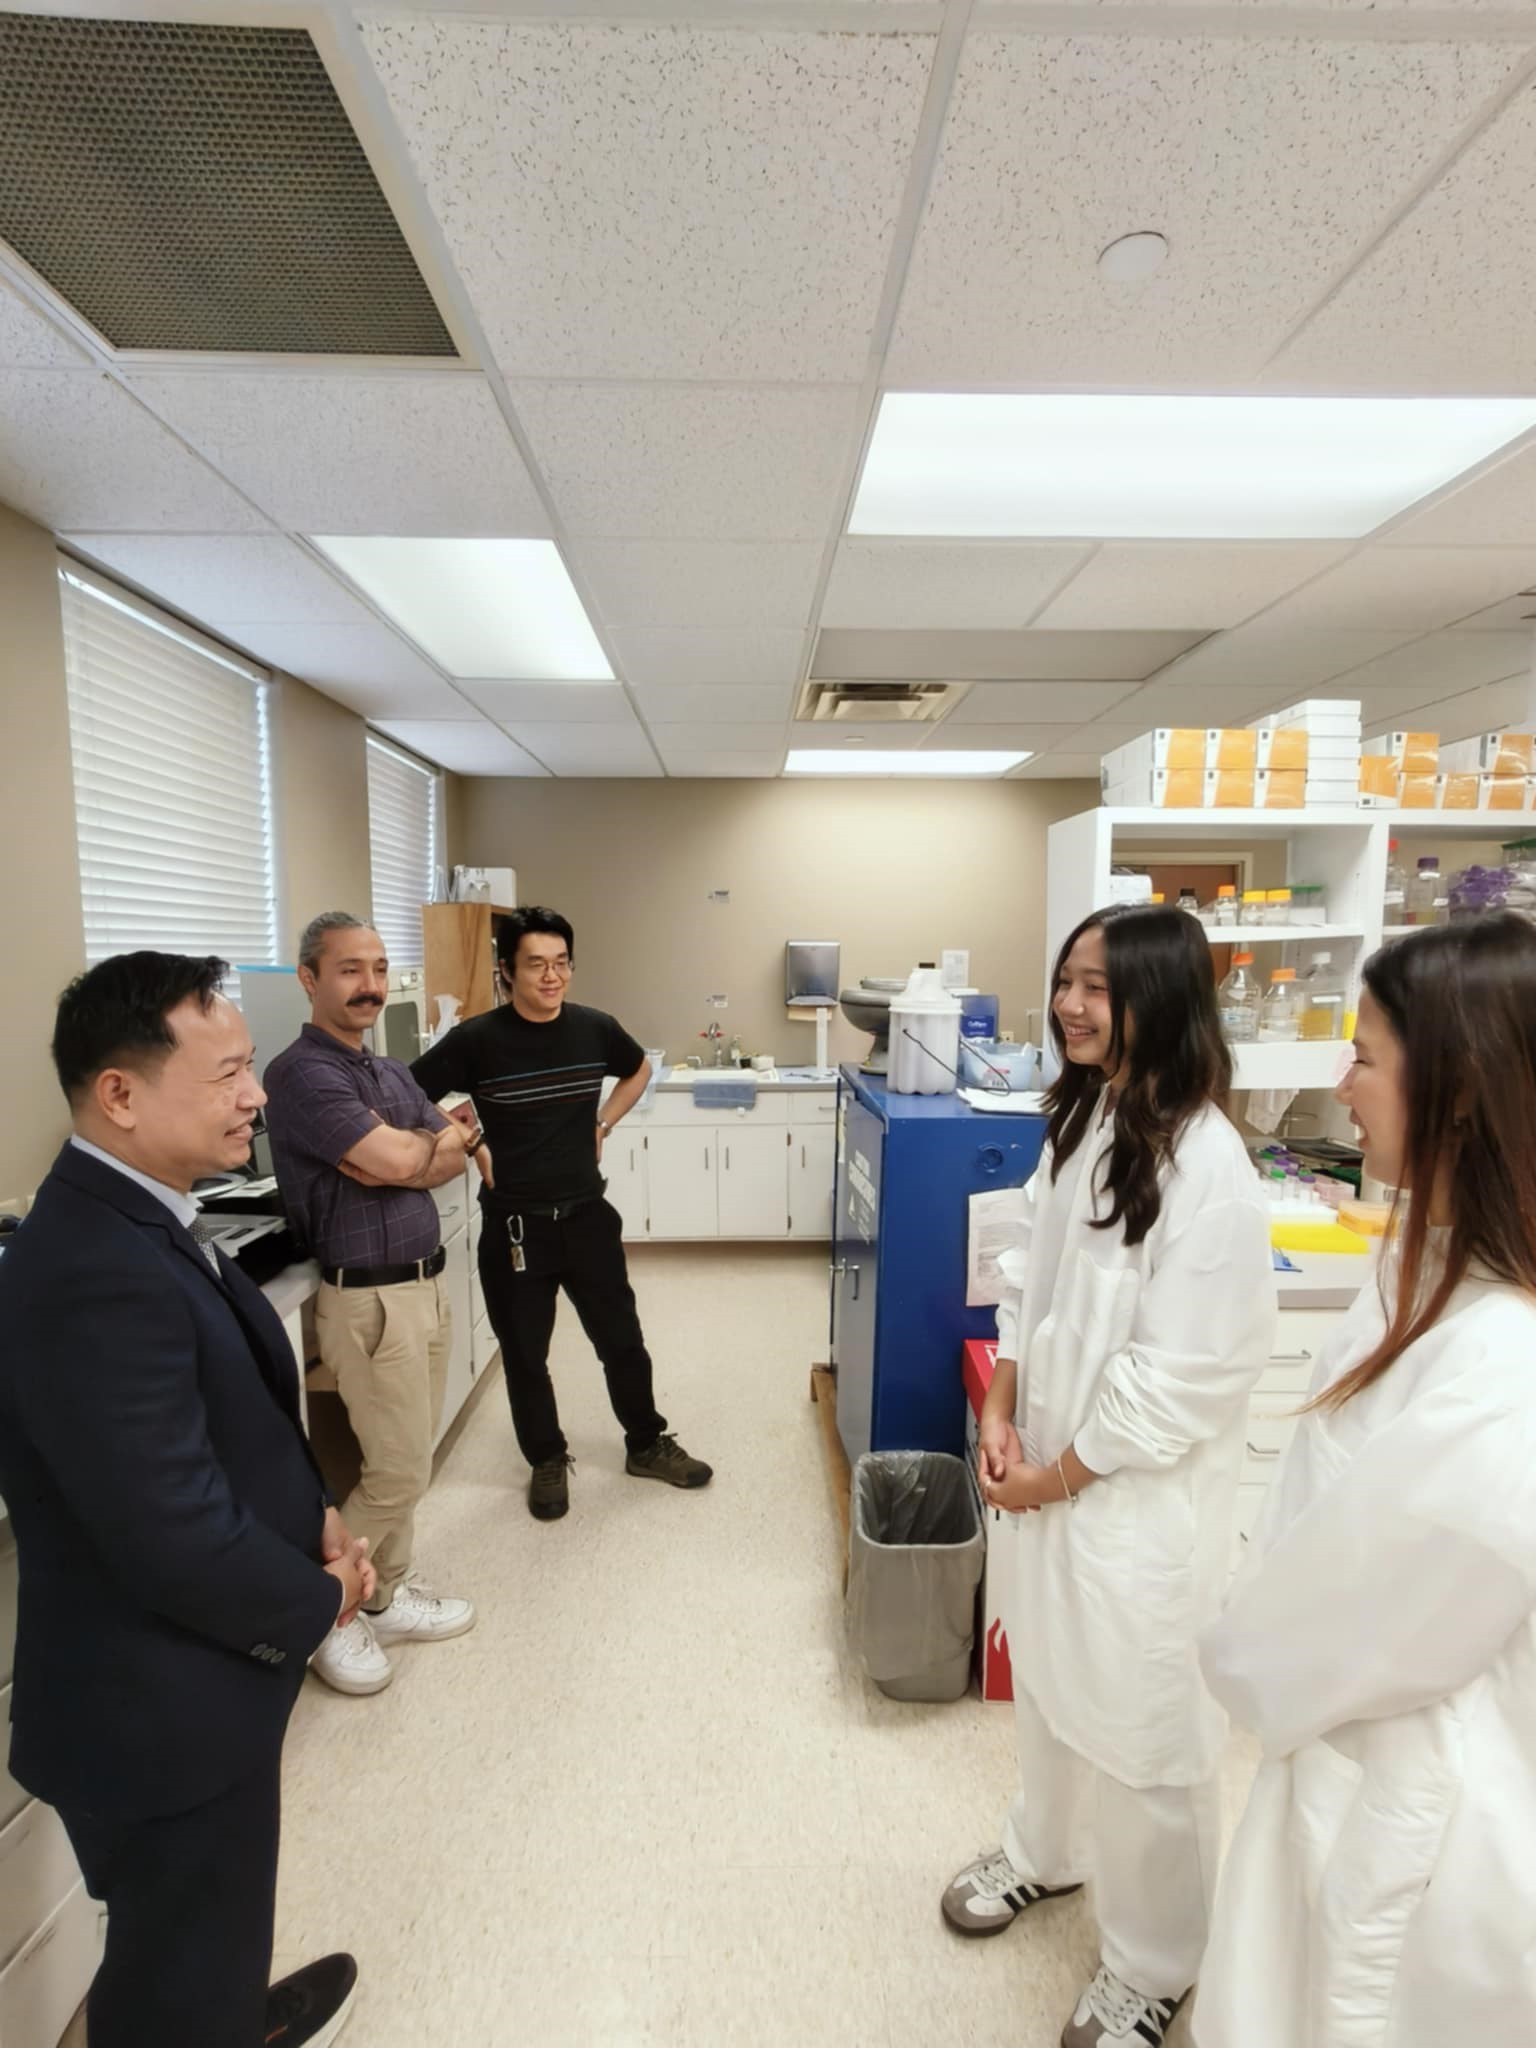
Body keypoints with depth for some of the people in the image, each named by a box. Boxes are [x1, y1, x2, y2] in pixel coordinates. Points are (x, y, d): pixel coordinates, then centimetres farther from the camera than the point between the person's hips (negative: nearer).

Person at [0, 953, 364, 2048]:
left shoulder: (135, 1223, -1)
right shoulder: (100, 1276, -33)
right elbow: (177, 1539, -31)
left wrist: (314, 1513, -3)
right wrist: (320, 1599, -14)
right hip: (163, 1709, -8)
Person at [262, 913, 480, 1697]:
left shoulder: (392, 1071, 12)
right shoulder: (302, 1072, -15)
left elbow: (456, 1153, 6)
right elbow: (394, 1159, -23)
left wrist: (403, 1155, -12)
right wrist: (427, 1140, -3)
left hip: (425, 1284, 8)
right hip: (369, 1298, -8)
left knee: (401, 1462, 18)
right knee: (399, 1470, 2)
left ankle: (386, 1595, 35)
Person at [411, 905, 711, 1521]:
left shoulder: (596, 1028, -5)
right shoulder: (476, 1039, -14)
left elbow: (639, 1071, 16)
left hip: (588, 1216, 2)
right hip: (513, 1227, -2)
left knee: (622, 1339, 14)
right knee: (524, 1355, 15)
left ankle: (647, 1445, 38)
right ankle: (547, 1462, 39)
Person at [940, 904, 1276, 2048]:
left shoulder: (1204, 1162, -25)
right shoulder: (1083, 1120, -1)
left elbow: (1188, 1376, -22)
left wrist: (1058, 1475, -12)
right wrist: (1002, 1416, -3)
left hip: (1142, 1493, -7)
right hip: (1052, 1464, 7)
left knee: (1142, 1727, 16)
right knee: (1049, 1675, 28)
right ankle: (1048, 1851, 56)